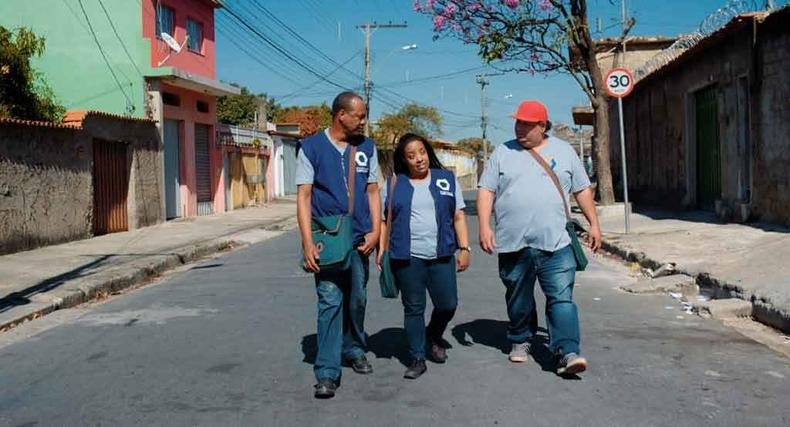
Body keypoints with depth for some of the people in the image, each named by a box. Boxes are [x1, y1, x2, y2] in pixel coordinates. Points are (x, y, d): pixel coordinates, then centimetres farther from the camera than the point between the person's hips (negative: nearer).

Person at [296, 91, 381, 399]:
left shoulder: (366, 147, 8)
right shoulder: (312, 147, -3)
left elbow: (372, 191, 10)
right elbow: (304, 195, -5)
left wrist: (375, 231, -2)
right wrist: (307, 242, -13)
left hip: (359, 239, 4)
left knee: (357, 300, 14)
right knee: (330, 301, -8)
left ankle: (354, 349, 35)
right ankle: (327, 372, -4)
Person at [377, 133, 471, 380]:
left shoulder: (447, 179, 10)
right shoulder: (394, 184, 7)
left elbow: (459, 217, 9)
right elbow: (385, 221, 8)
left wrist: (464, 248, 2)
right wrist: (381, 251, 0)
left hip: (442, 256, 1)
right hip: (407, 258, -1)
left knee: (448, 304, 2)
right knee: (413, 309, 3)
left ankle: (433, 337, 32)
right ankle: (417, 359, 14)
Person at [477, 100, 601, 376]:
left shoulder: (563, 151, 10)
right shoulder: (503, 153, 7)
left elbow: (582, 190, 15)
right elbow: (486, 191, 4)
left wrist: (594, 224, 10)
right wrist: (484, 226, -7)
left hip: (555, 243, 0)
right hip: (513, 244, 1)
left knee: (562, 299, -8)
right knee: (518, 299, 13)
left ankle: (567, 353, -9)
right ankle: (520, 341, 32)